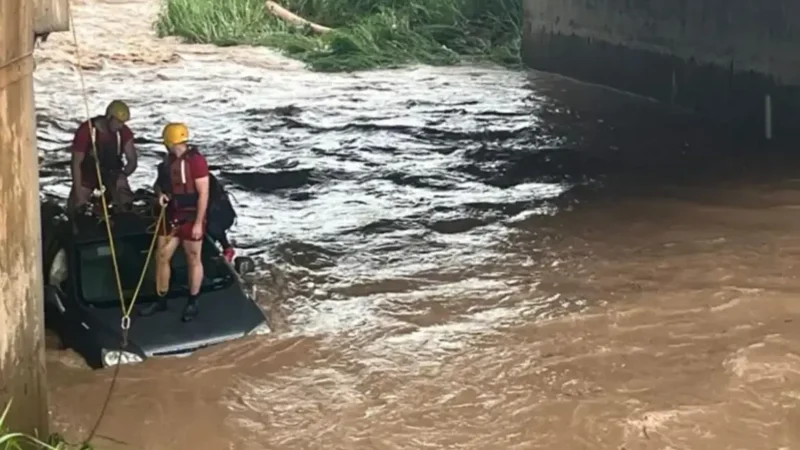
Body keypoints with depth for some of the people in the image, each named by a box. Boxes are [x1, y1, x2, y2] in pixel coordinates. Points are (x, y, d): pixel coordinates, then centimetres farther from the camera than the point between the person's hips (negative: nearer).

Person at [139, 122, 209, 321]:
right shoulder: (171, 159, 6)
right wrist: (161, 193, -2)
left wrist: (198, 223, -19)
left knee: (194, 260, 6)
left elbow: (203, 194, -19)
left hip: (191, 218, -8)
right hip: (172, 217, 8)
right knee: (162, 257, 10)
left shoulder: (196, 160, -19)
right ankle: (161, 300, 24)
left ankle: (192, 303, 21)